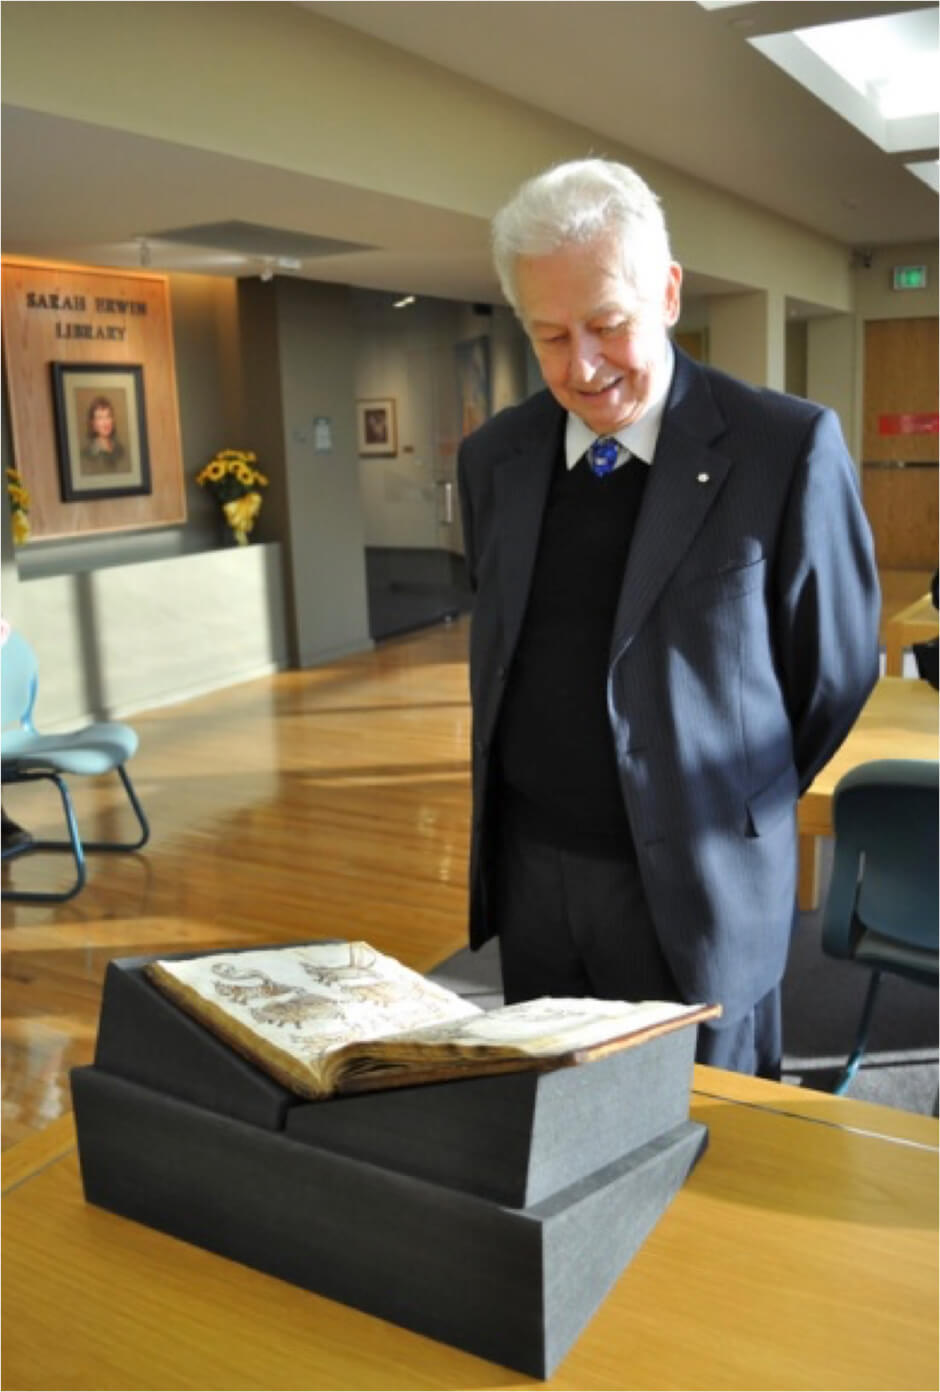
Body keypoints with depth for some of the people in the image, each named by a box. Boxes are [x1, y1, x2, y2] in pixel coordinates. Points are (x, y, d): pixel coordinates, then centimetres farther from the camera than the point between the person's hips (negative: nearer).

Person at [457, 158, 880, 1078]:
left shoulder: (789, 448, -12)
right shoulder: (493, 459, 2)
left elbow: (836, 670, -2)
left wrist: (729, 810, 9)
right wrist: (556, 796, 14)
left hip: (696, 885, -4)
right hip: (529, 874, 4)